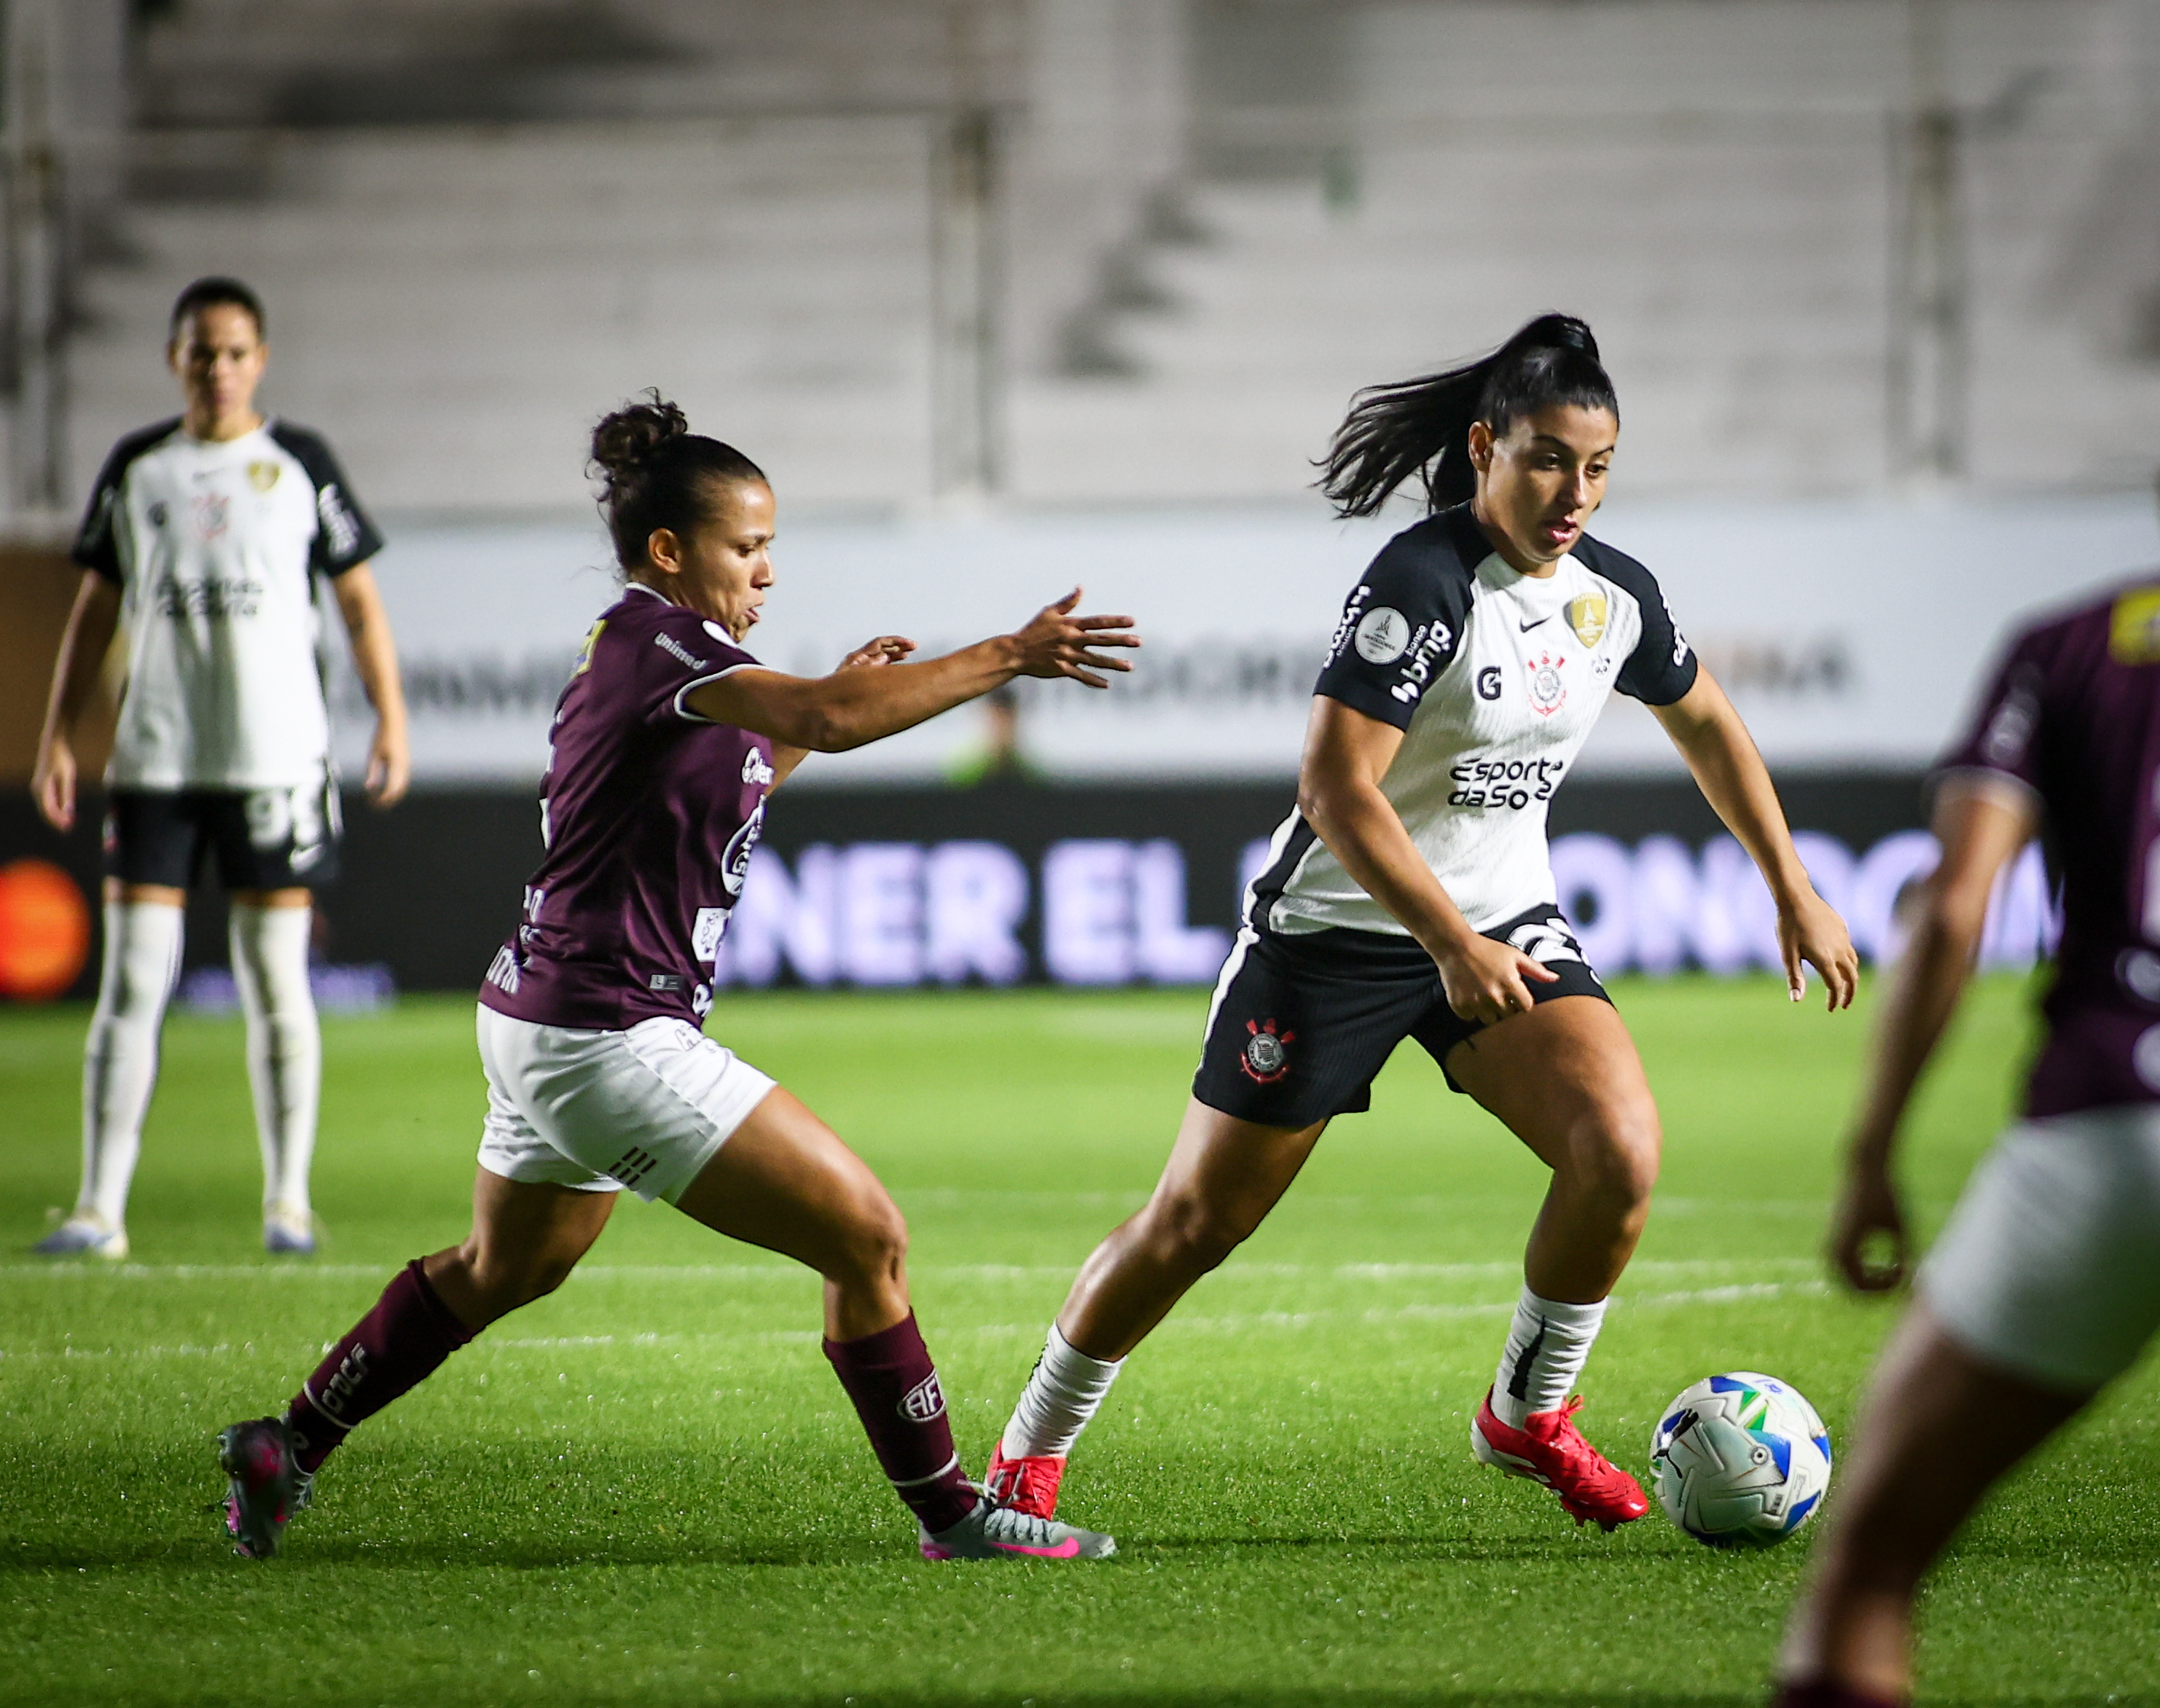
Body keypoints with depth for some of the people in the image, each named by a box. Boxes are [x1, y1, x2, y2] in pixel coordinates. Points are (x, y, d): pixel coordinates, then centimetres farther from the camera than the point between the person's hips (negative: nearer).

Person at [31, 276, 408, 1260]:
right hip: (154, 760, 2)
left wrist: (391, 720, -2)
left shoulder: (299, 463, 5)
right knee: (130, 982, -4)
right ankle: (101, 1208, -3)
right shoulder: (135, 468, 10)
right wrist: (57, 735, 8)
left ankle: (288, 1202, 9)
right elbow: (95, 608, 15)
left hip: (277, 754, -2)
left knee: (275, 981, 0)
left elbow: (359, 599, 7)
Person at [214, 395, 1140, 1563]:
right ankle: (948, 1512, -1)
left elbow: (715, 793, 29)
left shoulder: (628, 652, 13)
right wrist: (1007, 658, -31)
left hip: (542, 1021, 11)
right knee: (867, 1238, -8)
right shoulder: (651, 636, -17)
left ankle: (286, 1450, 39)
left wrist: (827, 704, 18)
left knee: (500, 1272, 31)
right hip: (607, 1038, -11)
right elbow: (828, 720, -31)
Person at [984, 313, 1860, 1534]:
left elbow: (1708, 724, 18)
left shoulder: (1616, 595, -2)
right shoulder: (1423, 584, -22)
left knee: (1622, 1149, -18)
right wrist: (1453, 946, -31)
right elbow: (1337, 786, -27)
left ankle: (1529, 1417, 5)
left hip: (1506, 920, 5)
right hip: (1338, 926, -5)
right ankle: (1030, 1457, 19)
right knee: (1198, 1221, 0)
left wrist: (1794, 893, 17)